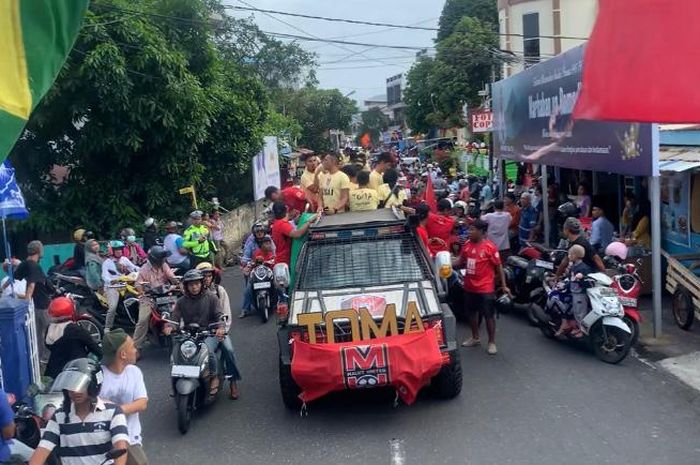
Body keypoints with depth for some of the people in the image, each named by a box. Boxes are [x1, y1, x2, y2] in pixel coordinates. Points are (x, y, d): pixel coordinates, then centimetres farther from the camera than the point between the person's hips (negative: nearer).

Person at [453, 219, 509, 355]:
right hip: (469, 287, 6)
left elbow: (499, 267, -10)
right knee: (472, 312, 19)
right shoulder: (467, 244, 1)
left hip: (485, 288, -6)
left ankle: (492, 342, 17)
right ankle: (475, 338, 37)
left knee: (489, 315, 4)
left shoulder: (490, 247, -16)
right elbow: (460, 260, 11)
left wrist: (503, 285, -8)